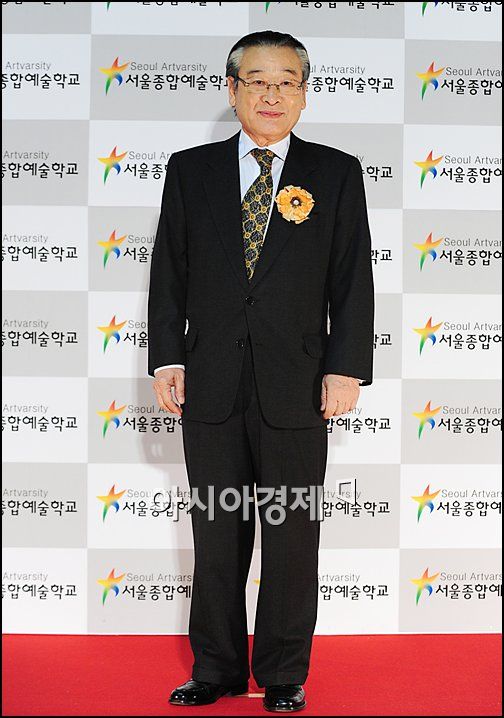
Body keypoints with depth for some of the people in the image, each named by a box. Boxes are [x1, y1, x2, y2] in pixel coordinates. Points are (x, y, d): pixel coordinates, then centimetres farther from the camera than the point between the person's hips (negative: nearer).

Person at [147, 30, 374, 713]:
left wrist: (346, 369, -6)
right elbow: (169, 272, 7)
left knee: (292, 537, 6)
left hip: (296, 388, -1)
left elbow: (352, 280, 1)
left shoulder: (337, 174, 4)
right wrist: (167, 357, -1)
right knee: (216, 536, 10)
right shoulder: (190, 170, 8)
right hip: (211, 387, 1)